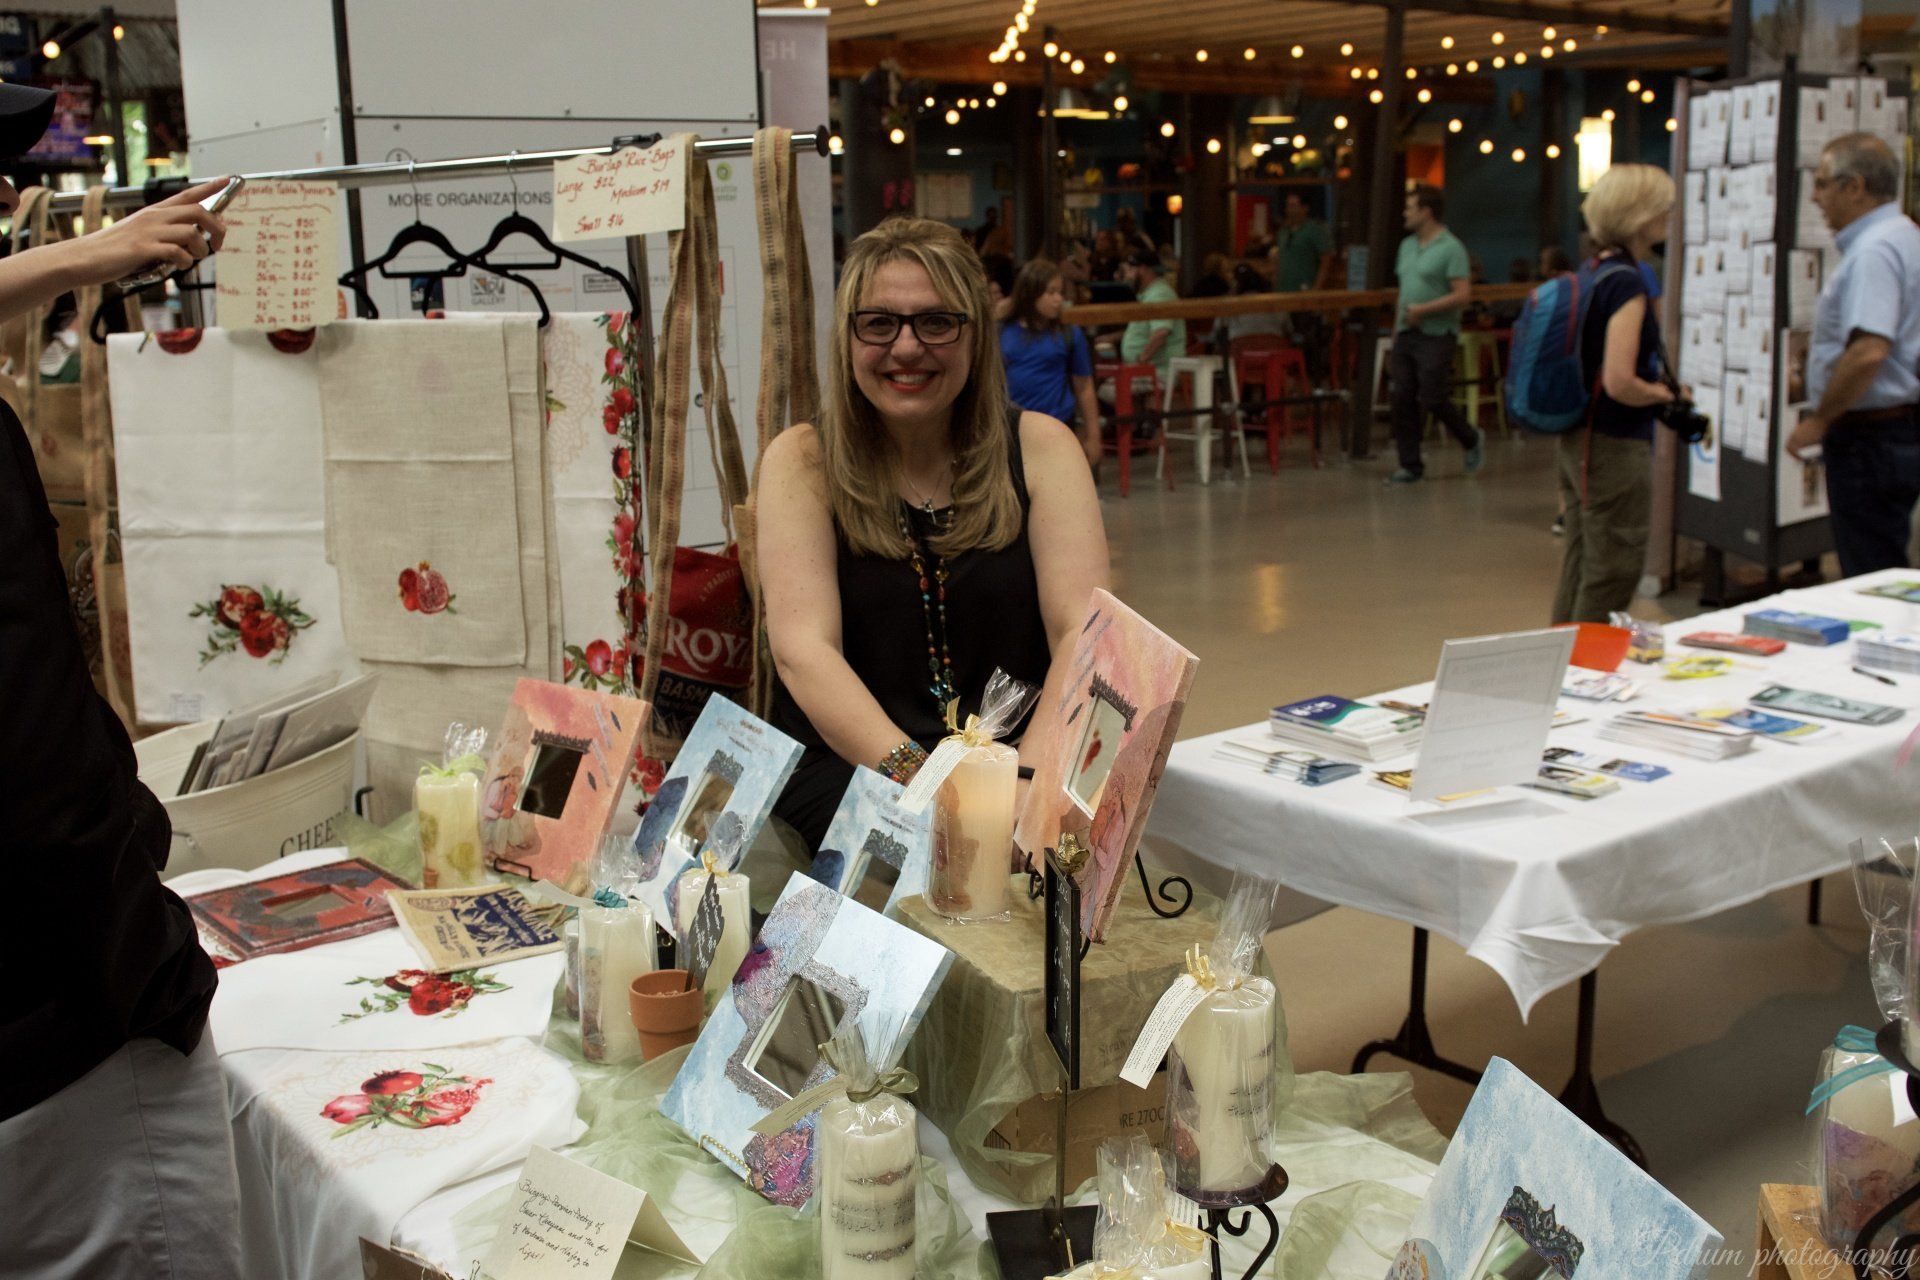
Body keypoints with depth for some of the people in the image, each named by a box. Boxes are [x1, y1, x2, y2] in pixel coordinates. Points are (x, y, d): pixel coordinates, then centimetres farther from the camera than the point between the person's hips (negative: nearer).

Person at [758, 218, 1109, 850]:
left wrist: (1030, 776, -25)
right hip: (850, 769, -1)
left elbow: (1083, 633, -7)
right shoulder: (802, 462, 1)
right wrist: (916, 776, -27)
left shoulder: (1040, 447, 4)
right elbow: (803, 649, -12)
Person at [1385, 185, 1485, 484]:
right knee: (1403, 400, 2)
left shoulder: (1451, 248, -10)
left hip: (1436, 335, -7)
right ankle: (1410, 465, 9)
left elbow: (1462, 295, -16)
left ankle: (1472, 440, 20)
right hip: (1406, 334, 7)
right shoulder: (1407, 246, 15)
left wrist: (1423, 310, -20)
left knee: (1434, 400, -7)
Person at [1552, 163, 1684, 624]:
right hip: (1616, 447, -9)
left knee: (1578, 570, 17)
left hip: (1577, 441, 9)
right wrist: (1664, 393, -7)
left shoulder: (1590, 272, 9)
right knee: (1613, 578, 0)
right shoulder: (1627, 282, -18)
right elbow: (1620, 383, -25)